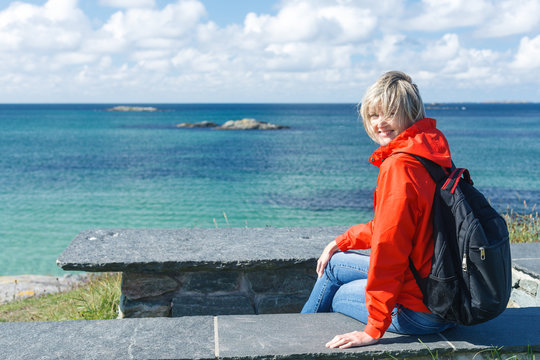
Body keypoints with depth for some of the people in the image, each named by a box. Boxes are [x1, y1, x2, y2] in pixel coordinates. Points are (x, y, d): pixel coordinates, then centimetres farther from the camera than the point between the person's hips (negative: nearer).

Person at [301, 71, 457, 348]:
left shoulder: (399, 166, -23)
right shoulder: (432, 153, 6)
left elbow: (389, 245, -24)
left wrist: (374, 330, -20)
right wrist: (342, 242, 20)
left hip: (418, 311, -8)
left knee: (332, 295, 14)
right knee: (333, 263, 20)